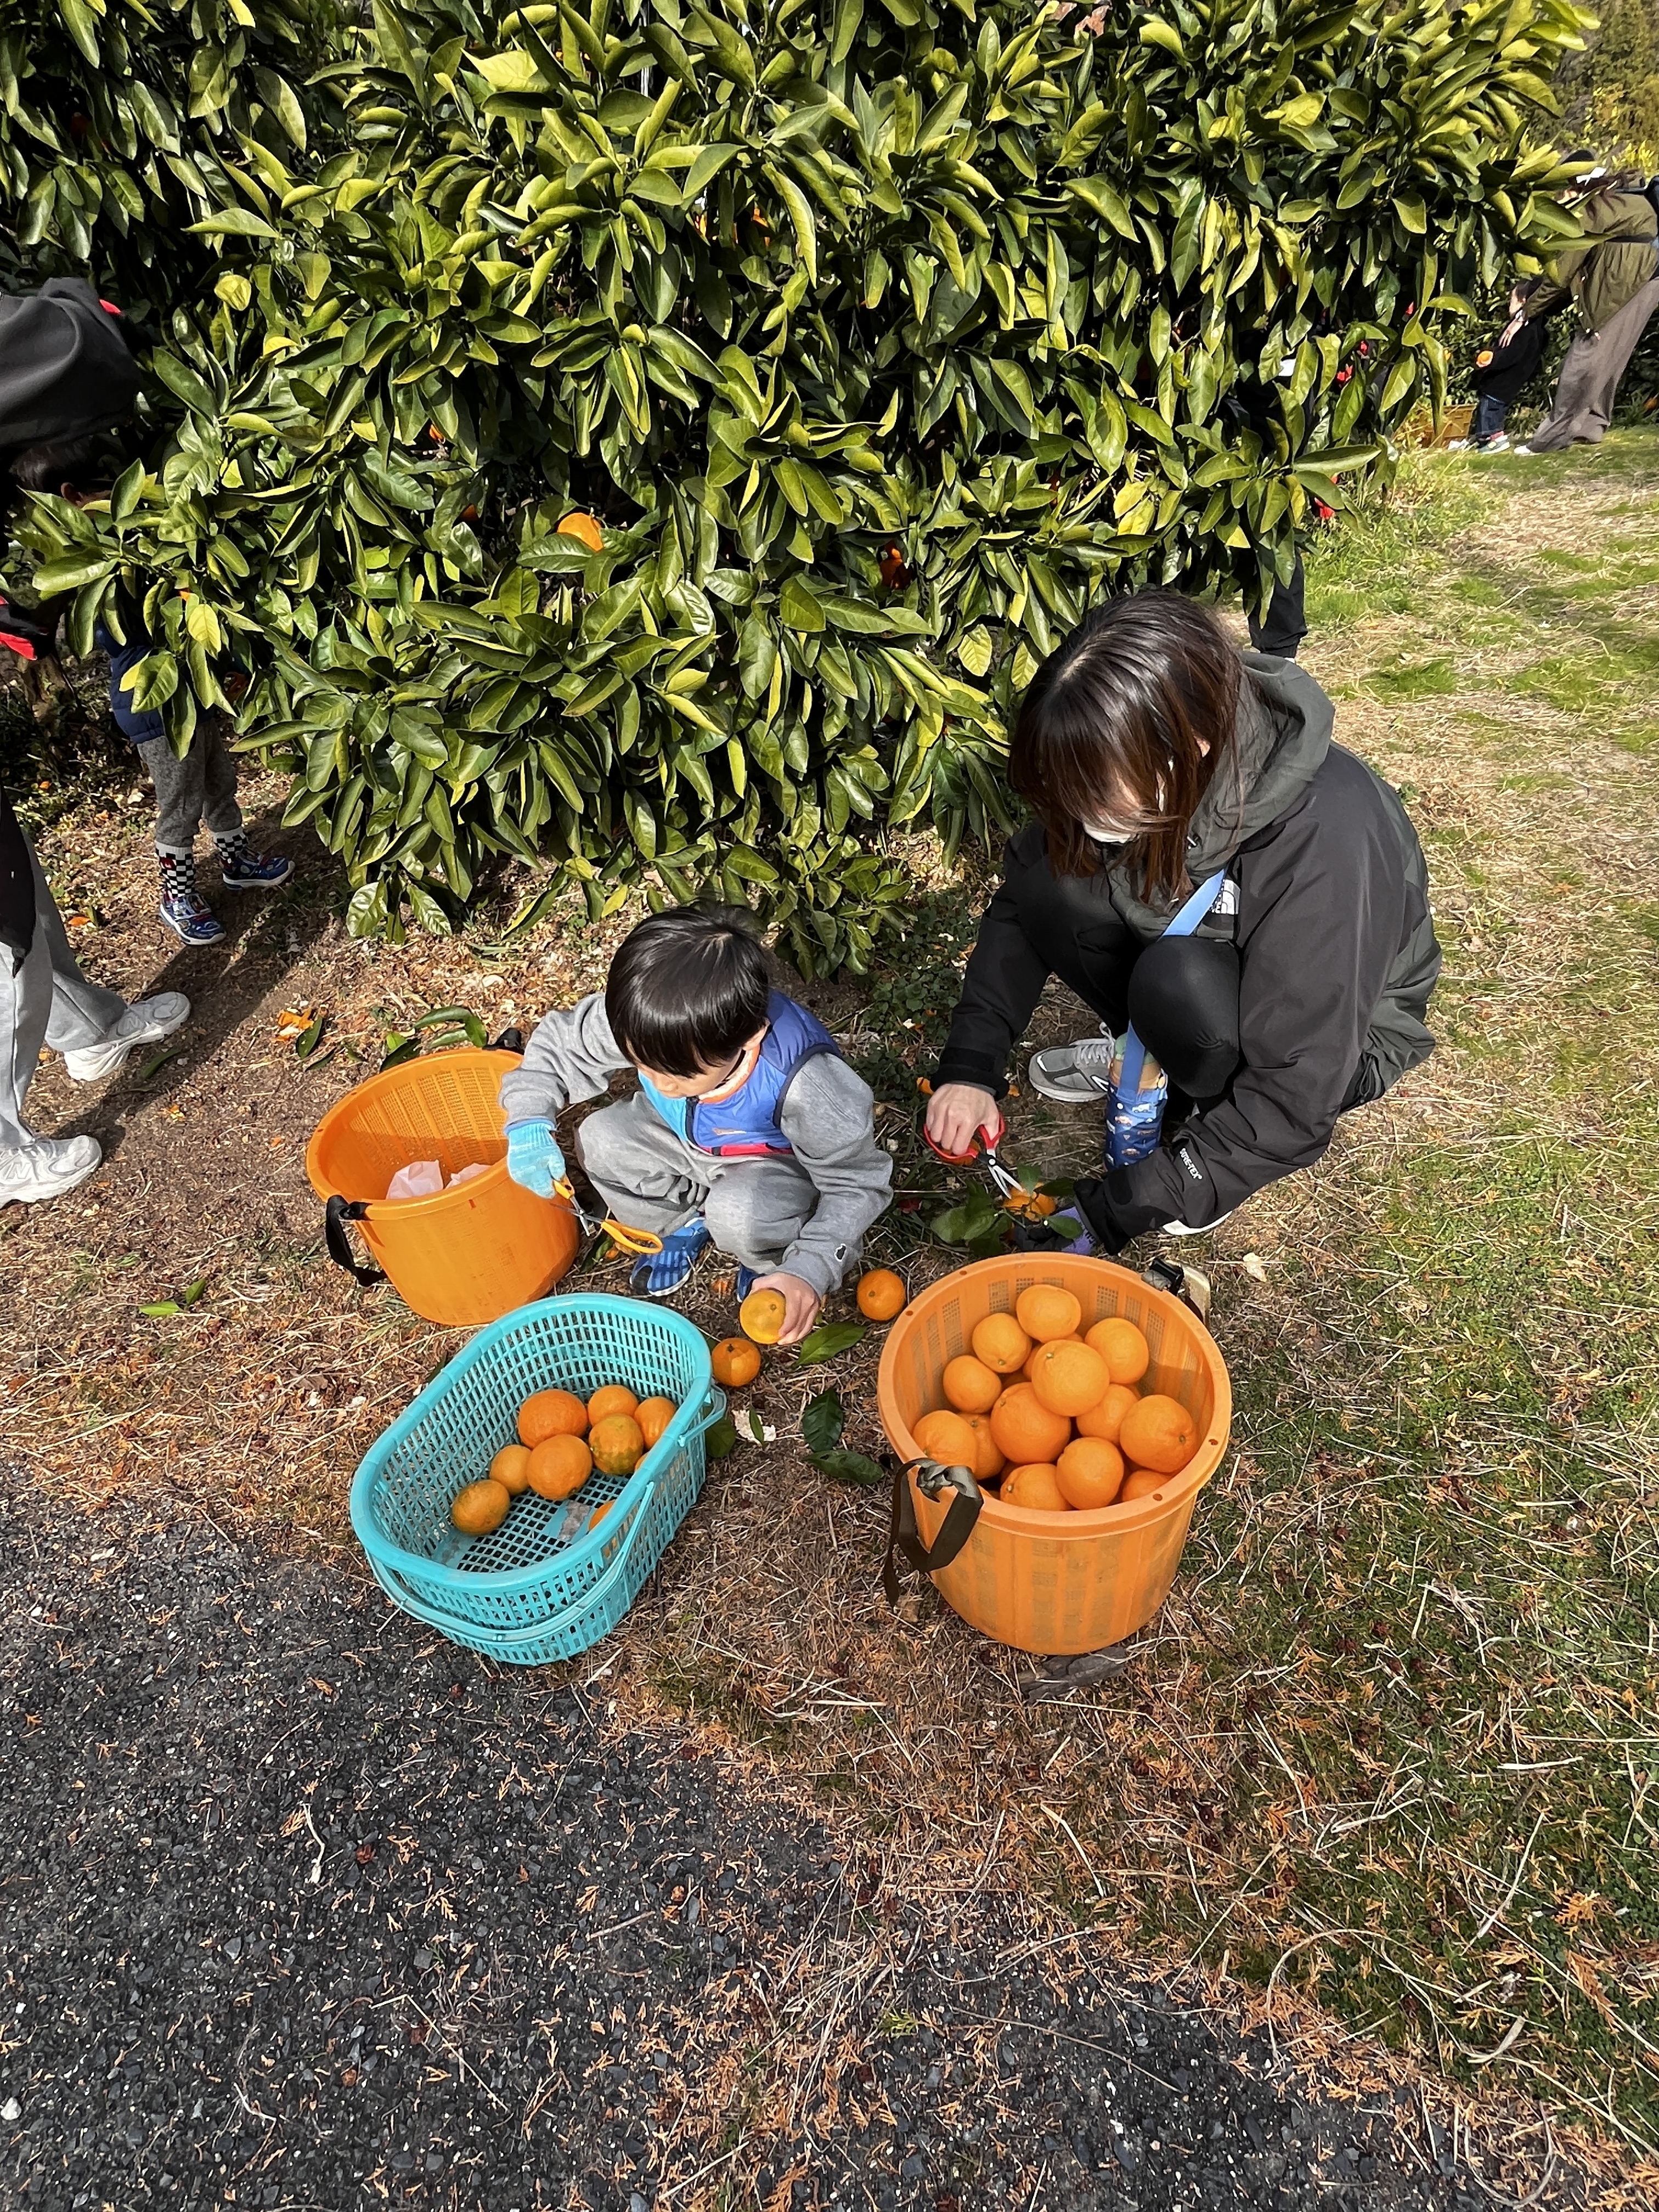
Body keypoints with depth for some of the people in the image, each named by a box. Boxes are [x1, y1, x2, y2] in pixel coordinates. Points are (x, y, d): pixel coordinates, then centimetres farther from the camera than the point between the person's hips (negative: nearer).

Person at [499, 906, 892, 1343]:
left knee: (741, 1213, -36)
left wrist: (811, 1271, -39)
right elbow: (557, 1046, -10)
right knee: (600, 1140, -17)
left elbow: (856, 1184, -28)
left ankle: (774, 1258, 2)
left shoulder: (803, 1083, -41)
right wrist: (529, 1122, -27)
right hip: (689, 1139, 5)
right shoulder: (636, 1021, -31)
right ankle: (682, 1225, 10)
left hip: (778, 1164, -5)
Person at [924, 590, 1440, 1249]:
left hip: (1342, 1036, -5)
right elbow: (1019, 906, -9)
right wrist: (970, 1065, -21)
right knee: (1046, 882, -19)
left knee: (1179, 978, -37)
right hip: (1213, 957, 5)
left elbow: (1296, 1098, -33)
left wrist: (1120, 1206, -33)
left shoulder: (1324, 841, -38)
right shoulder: (1139, 775, -22)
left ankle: (1211, 1115, -7)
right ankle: (1147, 1049, 4)